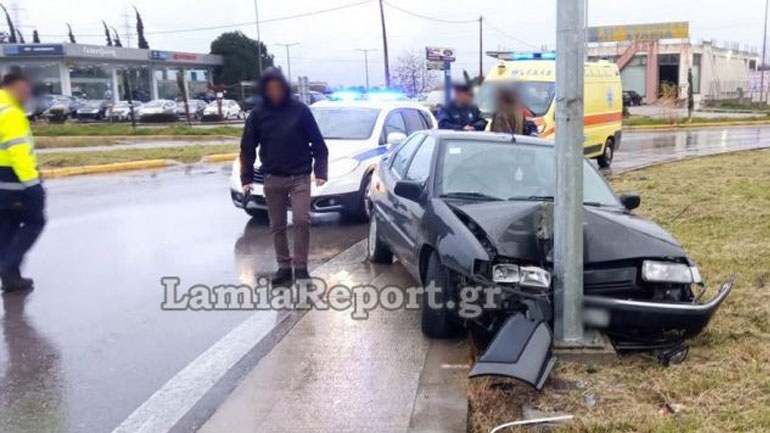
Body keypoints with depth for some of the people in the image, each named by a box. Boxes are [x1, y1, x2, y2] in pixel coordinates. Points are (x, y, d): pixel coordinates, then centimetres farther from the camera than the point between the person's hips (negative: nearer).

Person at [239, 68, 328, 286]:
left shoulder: (299, 110, -2)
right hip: (273, 179, 2)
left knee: (302, 220, -12)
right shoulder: (258, 114, 3)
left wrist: (320, 171, -7)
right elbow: (248, 148, 6)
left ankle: (300, 266, 0)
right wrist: (247, 178, -1)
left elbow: (317, 143, 0)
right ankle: (284, 266, 18)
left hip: (300, 177, -2)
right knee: (277, 226, 7)